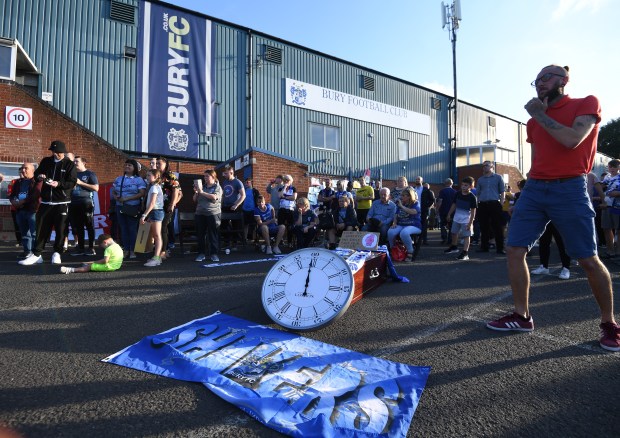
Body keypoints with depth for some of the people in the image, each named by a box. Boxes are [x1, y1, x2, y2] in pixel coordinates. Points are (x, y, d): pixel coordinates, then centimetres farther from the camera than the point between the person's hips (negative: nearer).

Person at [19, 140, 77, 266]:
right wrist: (39, 176, -6)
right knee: (41, 228, 4)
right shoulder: (46, 161, 10)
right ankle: (36, 254, 10)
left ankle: (57, 253, 14)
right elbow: (36, 173, 18)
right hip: (45, 201, 4)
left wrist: (59, 183, -25)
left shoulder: (69, 164, -2)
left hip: (62, 202, -4)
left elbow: (72, 182, -9)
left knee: (60, 229, 1)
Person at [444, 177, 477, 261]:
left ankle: (465, 253, -1)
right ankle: (454, 247, 42)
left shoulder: (472, 197, -15)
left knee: (466, 236, -3)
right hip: (456, 218, 6)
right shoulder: (458, 194, -1)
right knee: (454, 232, 21)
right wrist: (449, 214, 13)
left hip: (466, 220, -6)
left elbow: (473, 211, -14)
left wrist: (470, 222, -17)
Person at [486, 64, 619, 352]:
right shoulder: (534, 121, 18)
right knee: (515, 250, -2)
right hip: (534, 189, 6)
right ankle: (522, 316, 8)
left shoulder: (587, 104, 2)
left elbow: (571, 140, -16)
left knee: (588, 260, -2)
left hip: (569, 190, -5)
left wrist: (540, 114, -6)